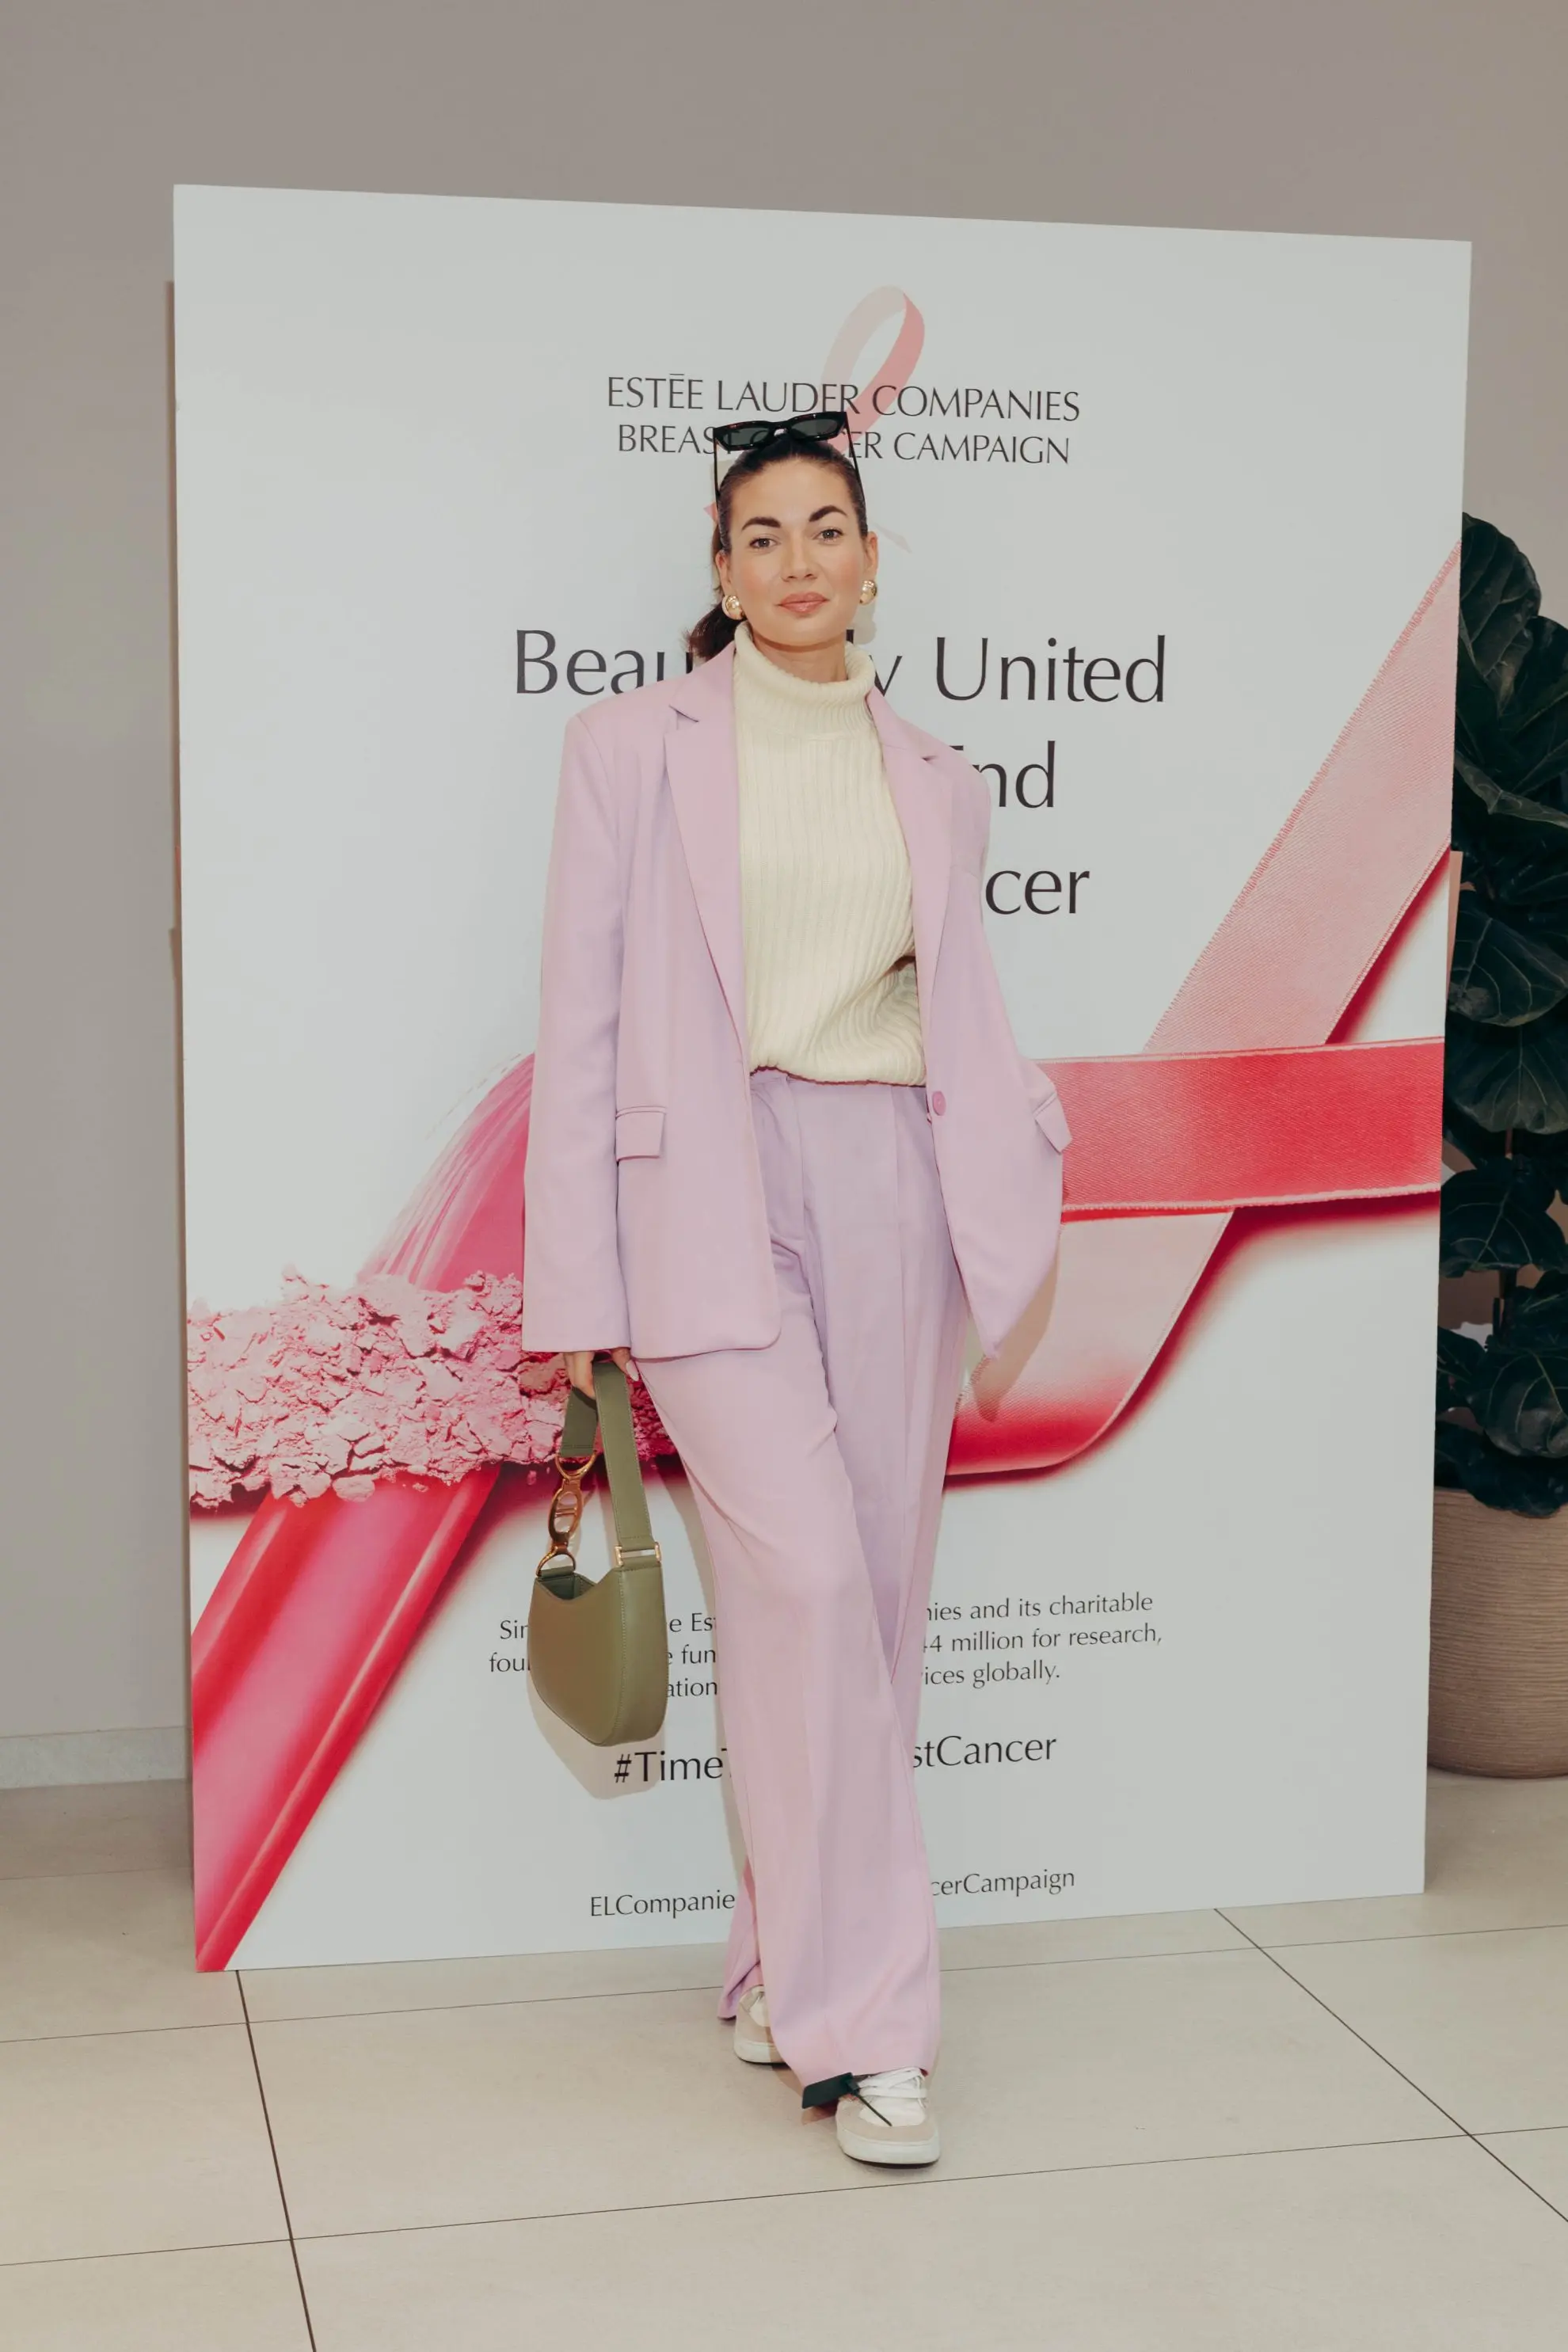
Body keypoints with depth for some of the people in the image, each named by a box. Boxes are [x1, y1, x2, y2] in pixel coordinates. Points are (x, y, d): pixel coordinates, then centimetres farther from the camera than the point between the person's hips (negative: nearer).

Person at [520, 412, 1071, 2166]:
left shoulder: (934, 784, 15)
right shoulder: (634, 747, 5)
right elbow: (582, 1025, 1)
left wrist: (1028, 1147, 0)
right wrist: (580, 1284, -4)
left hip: (895, 1191, 4)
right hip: (716, 1193, -4)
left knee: (874, 1591, 4)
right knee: (805, 1579, -14)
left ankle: (784, 1967, 20)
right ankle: (858, 2017, -5)